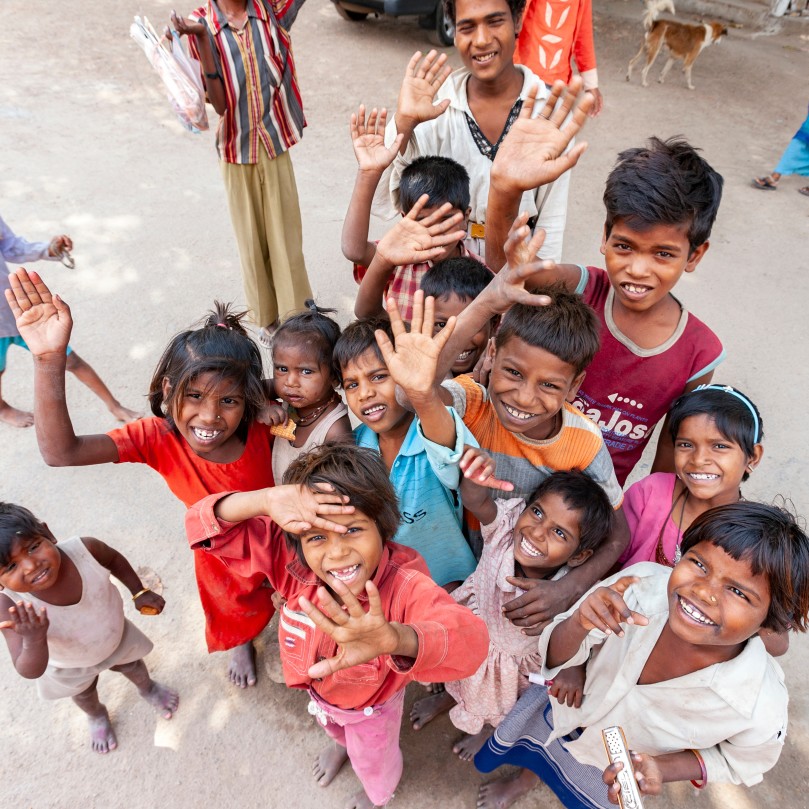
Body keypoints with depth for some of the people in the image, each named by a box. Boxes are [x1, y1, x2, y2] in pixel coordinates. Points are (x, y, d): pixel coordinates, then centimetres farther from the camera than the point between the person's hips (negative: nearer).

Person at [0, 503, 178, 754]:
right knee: (83, 693, 33)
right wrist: (34, 640, -60)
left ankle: (148, 689, 69)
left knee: (132, 666, 32)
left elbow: (114, 559, -15)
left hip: (116, 637, 1)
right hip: (68, 666, 0)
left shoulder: (84, 549, -42)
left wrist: (139, 592, -10)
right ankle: (97, 716, 69)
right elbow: (30, 672, -41)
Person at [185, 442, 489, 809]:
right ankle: (340, 743, 78)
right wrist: (266, 500, -57)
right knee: (332, 726, 39)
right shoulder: (292, 562, -34)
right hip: (318, 689, 3)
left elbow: (470, 638, -64)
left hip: (374, 704, -3)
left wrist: (396, 638, -86)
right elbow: (206, 525, -36)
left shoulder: (405, 585, -46)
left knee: (374, 764, 32)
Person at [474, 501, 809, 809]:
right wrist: (579, 624, -46)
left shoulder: (761, 709, -38)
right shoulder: (640, 584, -37)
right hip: (559, 711, 2)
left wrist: (664, 768, -29)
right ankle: (523, 781, 66)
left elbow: (743, 760, -12)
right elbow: (555, 658, -24)